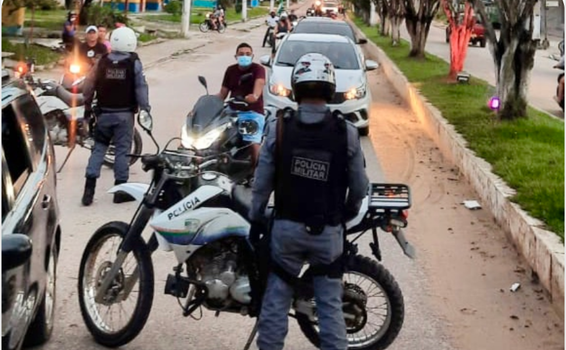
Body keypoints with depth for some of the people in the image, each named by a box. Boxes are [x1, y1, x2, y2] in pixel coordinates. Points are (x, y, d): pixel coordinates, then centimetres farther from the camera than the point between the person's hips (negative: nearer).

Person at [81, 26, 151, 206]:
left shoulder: (102, 62, 1)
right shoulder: (134, 63, -7)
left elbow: (88, 87, 4)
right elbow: (141, 88, -8)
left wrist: (87, 110, 13)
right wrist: (145, 110, 1)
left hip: (104, 113, 3)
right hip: (125, 114, -3)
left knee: (98, 148, 9)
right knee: (122, 150, 4)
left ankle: (89, 189, 2)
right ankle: (120, 189, 7)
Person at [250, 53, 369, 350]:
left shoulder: (278, 127, -8)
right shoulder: (346, 131, -10)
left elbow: (263, 181, -3)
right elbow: (359, 186, -3)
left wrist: (255, 220, 9)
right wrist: (347, 215, 16)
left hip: (286, 228, 1)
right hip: (328, 232, -1)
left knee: (276, 299, 13)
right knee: (330, 304, 8)